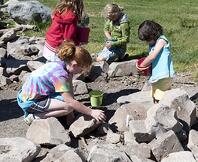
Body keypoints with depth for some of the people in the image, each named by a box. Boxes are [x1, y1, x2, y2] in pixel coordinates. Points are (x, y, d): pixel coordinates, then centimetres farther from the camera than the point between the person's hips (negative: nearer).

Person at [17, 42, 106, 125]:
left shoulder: (62, 65, -3)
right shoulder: (59, 74, -29)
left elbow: (70, 91, -2)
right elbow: (70, 102, -29)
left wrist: (71, 113, -4)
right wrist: (91, 112, -23)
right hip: (29, 102, -10)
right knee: (68, 106, -21)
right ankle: (34, 117, -10)